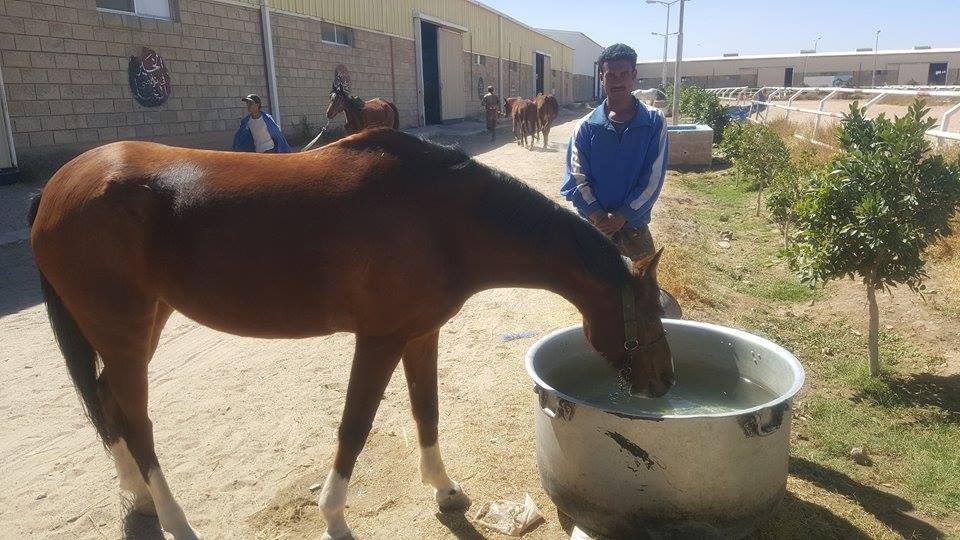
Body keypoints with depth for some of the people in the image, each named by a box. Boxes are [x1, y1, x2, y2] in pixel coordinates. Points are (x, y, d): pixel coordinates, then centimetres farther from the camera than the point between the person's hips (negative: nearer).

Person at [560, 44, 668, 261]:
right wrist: (600, 217, -18)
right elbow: (577, 180, -7)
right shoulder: (586, 127, -5)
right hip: (594, 225, 1)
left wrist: (622, 216, -15)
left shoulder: (654, 122, -6)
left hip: (634, 224, 0)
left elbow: (653, 179, -9)